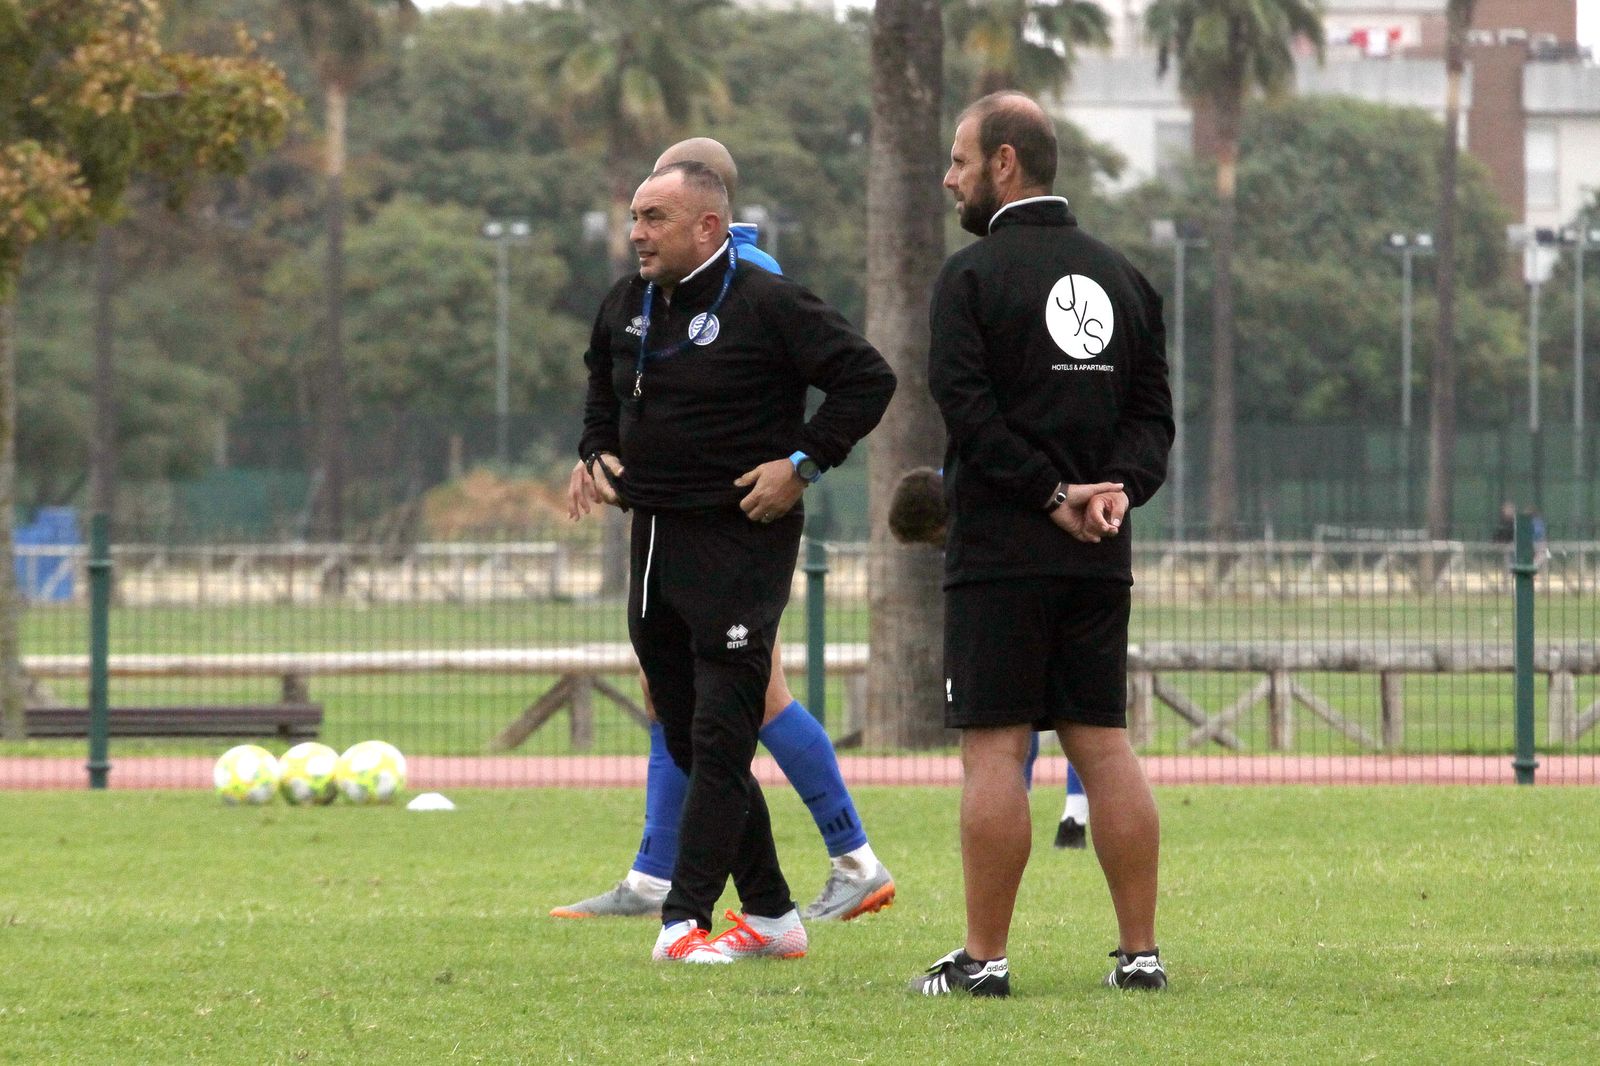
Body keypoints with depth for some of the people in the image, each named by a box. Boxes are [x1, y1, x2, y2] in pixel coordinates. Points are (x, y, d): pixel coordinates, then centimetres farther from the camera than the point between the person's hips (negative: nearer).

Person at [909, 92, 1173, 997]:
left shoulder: (974, 275, -5)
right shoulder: (1122, 276, 13)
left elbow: (968, 406, -15)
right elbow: (1154, 410, 8)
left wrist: (1054, 495, -12)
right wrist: (1117, 488, -5)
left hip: (1001, 552, -6)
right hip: (1100, 557, 6)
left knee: (994, 747, -5)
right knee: (1105, 743, 8)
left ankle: (984, 956, -6)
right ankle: (1141, 950, 6)